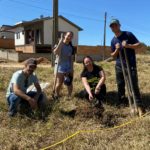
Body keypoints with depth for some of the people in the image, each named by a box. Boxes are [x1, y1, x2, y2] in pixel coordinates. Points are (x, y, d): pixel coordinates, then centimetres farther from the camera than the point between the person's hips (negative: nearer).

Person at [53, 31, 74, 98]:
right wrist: (61, 41, -26)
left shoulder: (71, 47, 7)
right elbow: (55, 52, -26)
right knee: (59, 83, -2)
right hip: (60, 66, -4)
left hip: (68, 67, 4)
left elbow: (71, 58, 11)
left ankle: (69, 97, 22)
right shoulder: (59, 44, -6)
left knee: (69, 83, 7)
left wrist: (72, 69, 5)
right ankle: (56, 97, 15)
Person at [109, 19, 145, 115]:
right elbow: (113, 55, 12)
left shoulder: (128, 34, -2)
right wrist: (117, 50, -10)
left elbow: (139, 44, -3)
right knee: (120, 86, 10)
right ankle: (122, 103, 24)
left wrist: (128, 45, -18)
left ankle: (139, 106, 3)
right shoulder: (113, 40, 9)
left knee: (134, 86, -6)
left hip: (131, 65, -4)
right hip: (119, 66, 4)